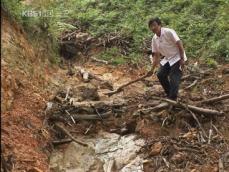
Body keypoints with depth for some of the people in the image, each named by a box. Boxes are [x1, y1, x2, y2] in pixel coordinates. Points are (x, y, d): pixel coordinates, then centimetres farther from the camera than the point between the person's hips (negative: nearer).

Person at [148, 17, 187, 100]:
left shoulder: (168, 32, -20)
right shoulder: (154, 39, 0)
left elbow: (179, 44, -20)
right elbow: (156, 55, 7)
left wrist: (182, 59, -23)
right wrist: (152, 69, 5)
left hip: (177, 58, -7)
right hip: (167, 59, 8)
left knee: (174, 79, -13)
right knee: (160, 75, 5)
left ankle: (172, 99, -7)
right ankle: (169, 94, 22)